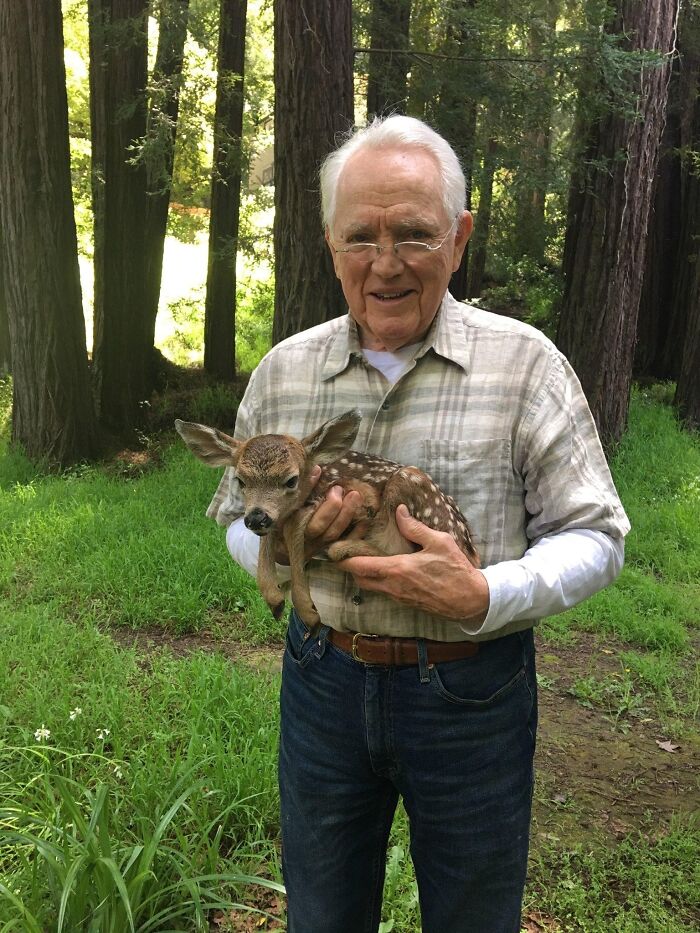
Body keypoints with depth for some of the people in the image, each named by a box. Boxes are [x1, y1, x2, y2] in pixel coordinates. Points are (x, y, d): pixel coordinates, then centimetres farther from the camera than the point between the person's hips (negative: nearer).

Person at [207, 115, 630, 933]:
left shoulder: (524, 363, -10)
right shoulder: (283, 370, 0)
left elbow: (595, 537, -7)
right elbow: (236, 519, 9)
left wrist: (485, 598, -25)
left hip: (473, 690, -2)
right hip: (324, 678, 3)